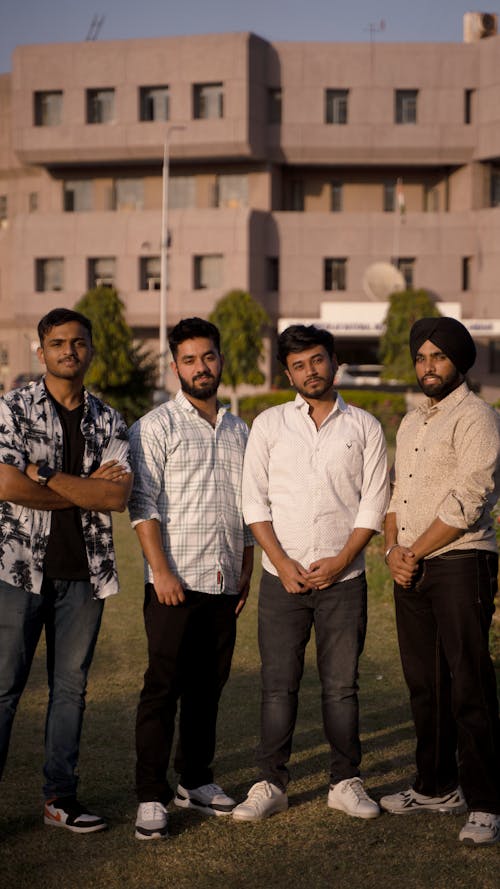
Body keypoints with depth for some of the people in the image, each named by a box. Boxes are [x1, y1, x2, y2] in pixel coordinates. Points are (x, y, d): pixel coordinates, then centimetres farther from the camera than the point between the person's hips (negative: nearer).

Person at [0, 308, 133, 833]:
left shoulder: (108, 421, 9)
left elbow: (119, 495, -5)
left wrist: (46, 477, -12)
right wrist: (87, 488, -7)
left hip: (84, 571, 4)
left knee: (71, 686, 9)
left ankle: (61, 796, 19)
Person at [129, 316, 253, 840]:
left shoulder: (238, 431, 15)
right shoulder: (156, 427, -2)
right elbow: (143, 505, -8)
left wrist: (246, 571, 14)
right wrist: (161, 571, -15)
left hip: (224, 582, 5)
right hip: (175, 582, -5)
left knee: (208, 687, 10)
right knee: (163, 688, -4)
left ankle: (195, 781, 22)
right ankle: (151, 797, 0)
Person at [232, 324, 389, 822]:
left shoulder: (364, 427, 6)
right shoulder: (269, 424, 6)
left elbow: (374, 504, 2)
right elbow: (255, 501, 2)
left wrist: (339, 562, -9)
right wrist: (283, 563, -8)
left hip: (343, 577, 0)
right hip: (282, 576, 0)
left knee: (341, 685, 4)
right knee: (278, 685, 1)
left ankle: (345, 782, 15)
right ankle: (270, 785, 9)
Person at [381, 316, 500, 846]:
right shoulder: (411, 423, 18)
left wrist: (415, 553, -10)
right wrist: (393, 548, 1)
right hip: (410, 570, 8)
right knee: (424, 684, 12)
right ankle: (437, 786, 24)